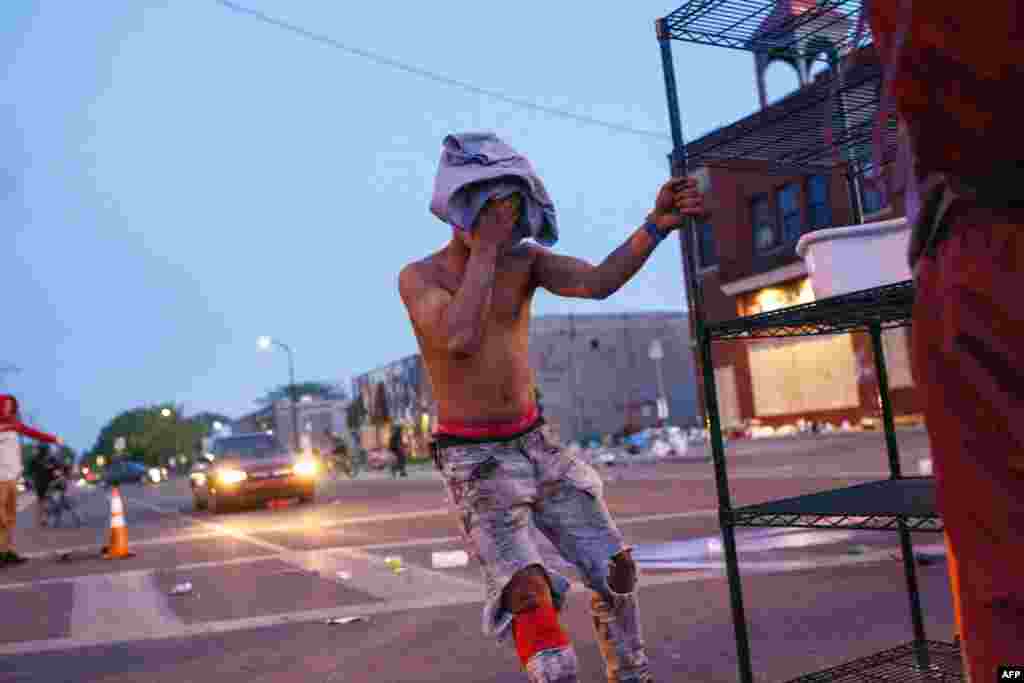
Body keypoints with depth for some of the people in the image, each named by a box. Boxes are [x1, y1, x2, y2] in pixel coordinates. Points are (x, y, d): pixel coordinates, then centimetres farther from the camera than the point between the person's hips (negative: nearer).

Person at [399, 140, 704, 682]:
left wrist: (657, 224, -33)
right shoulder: (417, 277, -12)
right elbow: (459, 341, -32)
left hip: (532, 448, 5)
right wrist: (485, 247, -27)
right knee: (530, 594, -23)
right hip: (473, 461, -5)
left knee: (616, 569, 3)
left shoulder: (524, 258, 1)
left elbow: (599, 283, -17)